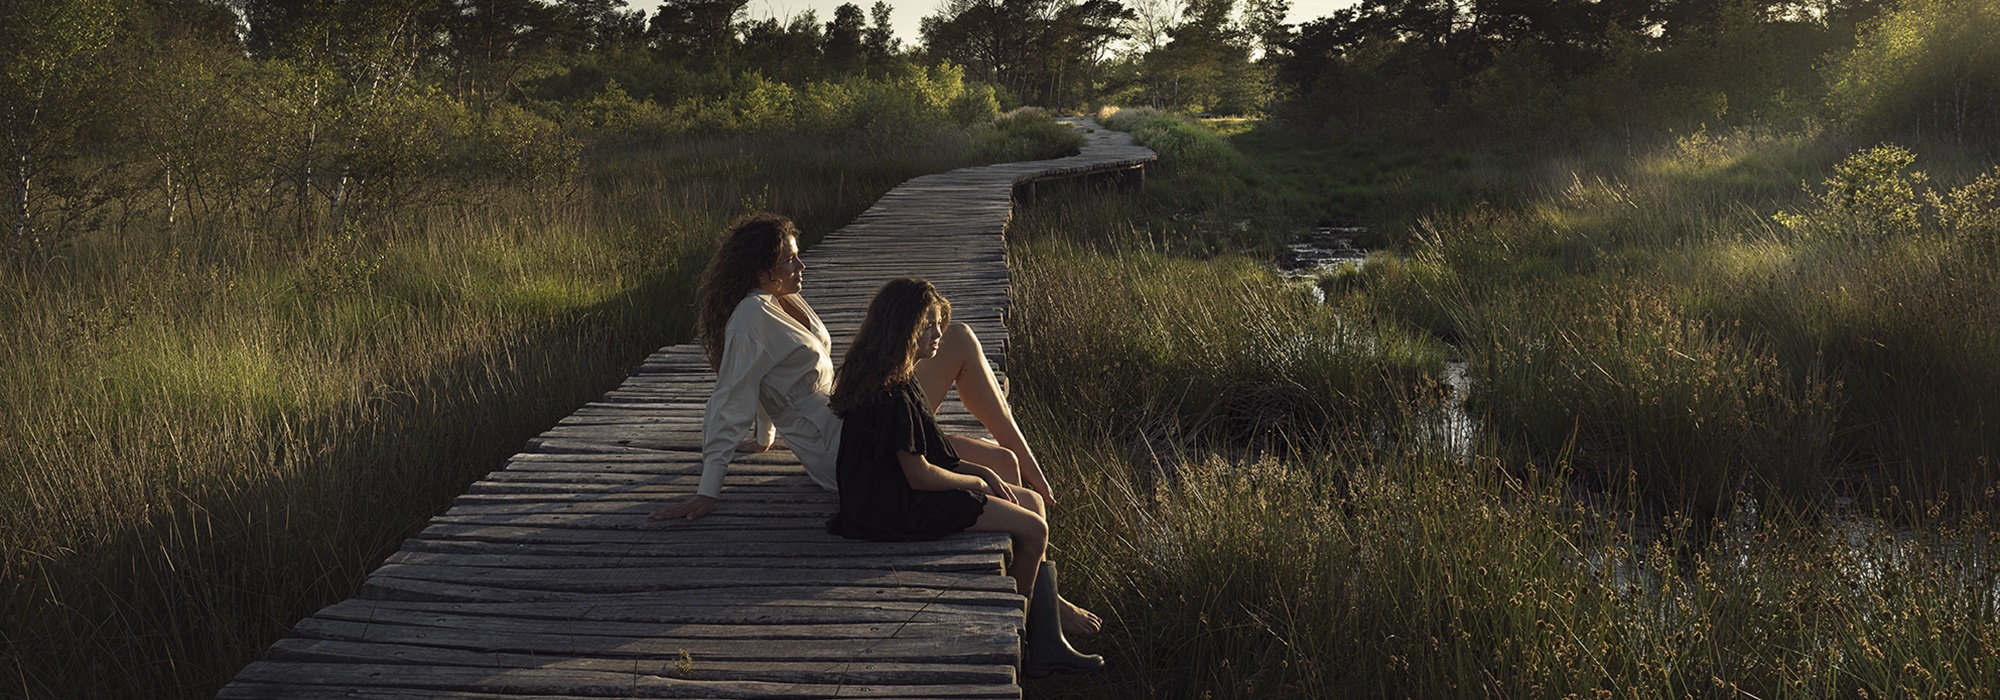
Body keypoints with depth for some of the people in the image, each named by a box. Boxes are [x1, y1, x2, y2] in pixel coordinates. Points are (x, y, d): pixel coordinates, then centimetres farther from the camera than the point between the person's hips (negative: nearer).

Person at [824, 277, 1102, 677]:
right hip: (903, 509, -11)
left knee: (1032, 503, 10)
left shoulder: (896, 379, 8)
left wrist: (983, 472, 5)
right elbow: (919, 475, -22)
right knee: (1033, 528, -9)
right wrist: (976, 481, -5)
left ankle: (1047, 644, 8)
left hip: (904, 494, 11)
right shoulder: (892, 396, -25)